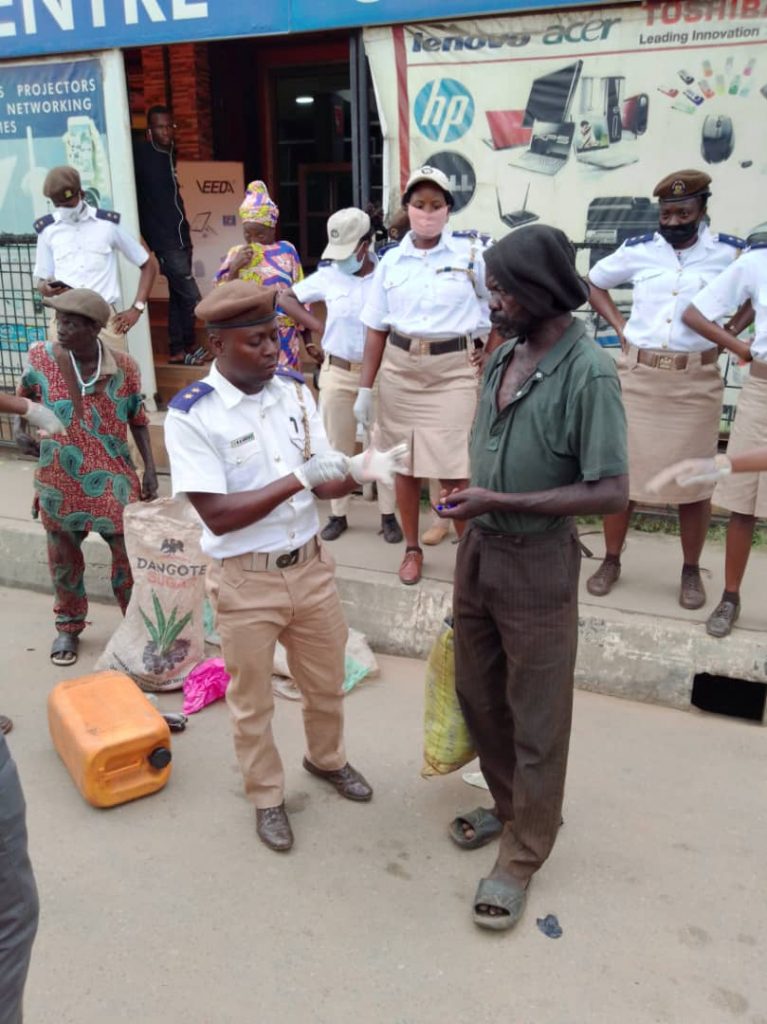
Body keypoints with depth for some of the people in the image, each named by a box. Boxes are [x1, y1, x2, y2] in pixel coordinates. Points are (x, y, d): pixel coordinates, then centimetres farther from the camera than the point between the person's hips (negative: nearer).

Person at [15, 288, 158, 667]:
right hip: (60, 485, 1)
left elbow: (137, 420, 2)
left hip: (113, 483, -1)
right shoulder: (41, 357, -8)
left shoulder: (124, 366, -10)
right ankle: (68, 627, 37)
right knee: (64, 561, 16)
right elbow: (24, 397, 12)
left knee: (129, 557, 9)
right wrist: (20, 427, -7)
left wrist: (150, 468, -3)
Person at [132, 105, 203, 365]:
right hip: (164, 239, -8)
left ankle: (177, 349, 20)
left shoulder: (170, 153, 12)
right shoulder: (140, 153, -10)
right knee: (191, 296, -6)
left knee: (178, 295, 12)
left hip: (181, 235, 8)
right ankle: (187, 346, 11)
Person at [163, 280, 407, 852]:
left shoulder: (295, 391, -3)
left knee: (326, 682, 23)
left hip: (311, 565, 5)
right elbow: (217, 514, -23)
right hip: (245, 581, -4)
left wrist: (360, 470, -24)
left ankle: (327, 758, 52)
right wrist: (298, 479, -28)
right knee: (253, 701, 15)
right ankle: (267, 797, 39)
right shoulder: (191, 414, -18)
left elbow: (324, 482, -2)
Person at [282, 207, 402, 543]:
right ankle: (338, 514, 24)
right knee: (337, 447, 10)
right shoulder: (328, 276, -1)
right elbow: (286, 296, 10)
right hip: (337, 373, 2)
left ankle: (388, 515, 20)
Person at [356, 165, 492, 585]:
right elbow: (376, 328, 8)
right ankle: (412, 549, 28)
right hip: (399, 369, 3)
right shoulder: (391, 260, 6)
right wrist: (365, 389, 5)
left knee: (456, 471, -7)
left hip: (454, 370, -3)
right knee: (404, 465, 11)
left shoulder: (472, 251, -3)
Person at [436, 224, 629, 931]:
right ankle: (511, 805, 43)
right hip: (479, 550, 8)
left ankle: (522, 856, 26)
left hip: (537, 563, -7)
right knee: (477, 694, 20)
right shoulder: (504, 356, 3)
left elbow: (612, 493, -22)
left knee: (537, 718, 8)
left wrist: (499, 502, -23)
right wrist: (472, 512, 15)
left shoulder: (588, 373, -19)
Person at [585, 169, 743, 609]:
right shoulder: (638, 250, 2)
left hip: (696, 381, -1)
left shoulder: (730, 253, -2)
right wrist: (619, 326, 5)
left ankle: (691, 571, 20)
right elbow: (594, 282, 16)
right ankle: (611, 561, 21)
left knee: (694, 477, 5)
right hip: (639, 376, 1)